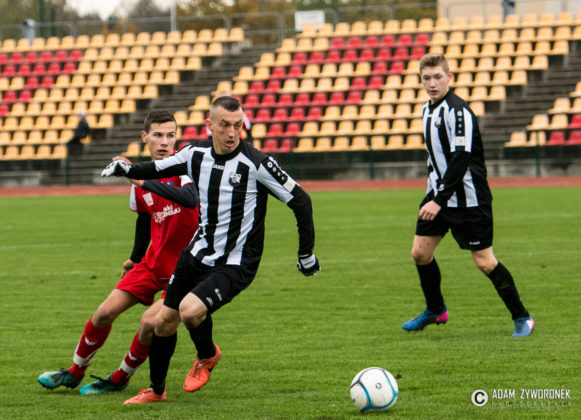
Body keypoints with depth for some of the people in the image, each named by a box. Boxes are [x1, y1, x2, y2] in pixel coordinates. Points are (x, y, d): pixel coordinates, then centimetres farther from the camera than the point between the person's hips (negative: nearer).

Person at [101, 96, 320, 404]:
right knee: (164, 321, 10)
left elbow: (300, 201, -13)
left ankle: (207, 356, 7)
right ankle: (155, 390, 34)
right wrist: (128, 169, 2)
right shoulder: (197, 153, -3)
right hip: (198, 253, 6)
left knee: (190, 309, -27)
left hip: (235, 265, -6)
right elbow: (161, 168, 18)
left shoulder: (257, 164, -19)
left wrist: (306, 255, -8)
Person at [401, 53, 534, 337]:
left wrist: (440, 201, -28)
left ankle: (521, 318, 7)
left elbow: (461, 159, -25)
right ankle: (435, 311, 25)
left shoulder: (458, 111, -19)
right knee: (420, 252, 4)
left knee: (484, 261, -6)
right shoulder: (428, 109, 9)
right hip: (438, 194, 8)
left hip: (468, 198, -8)